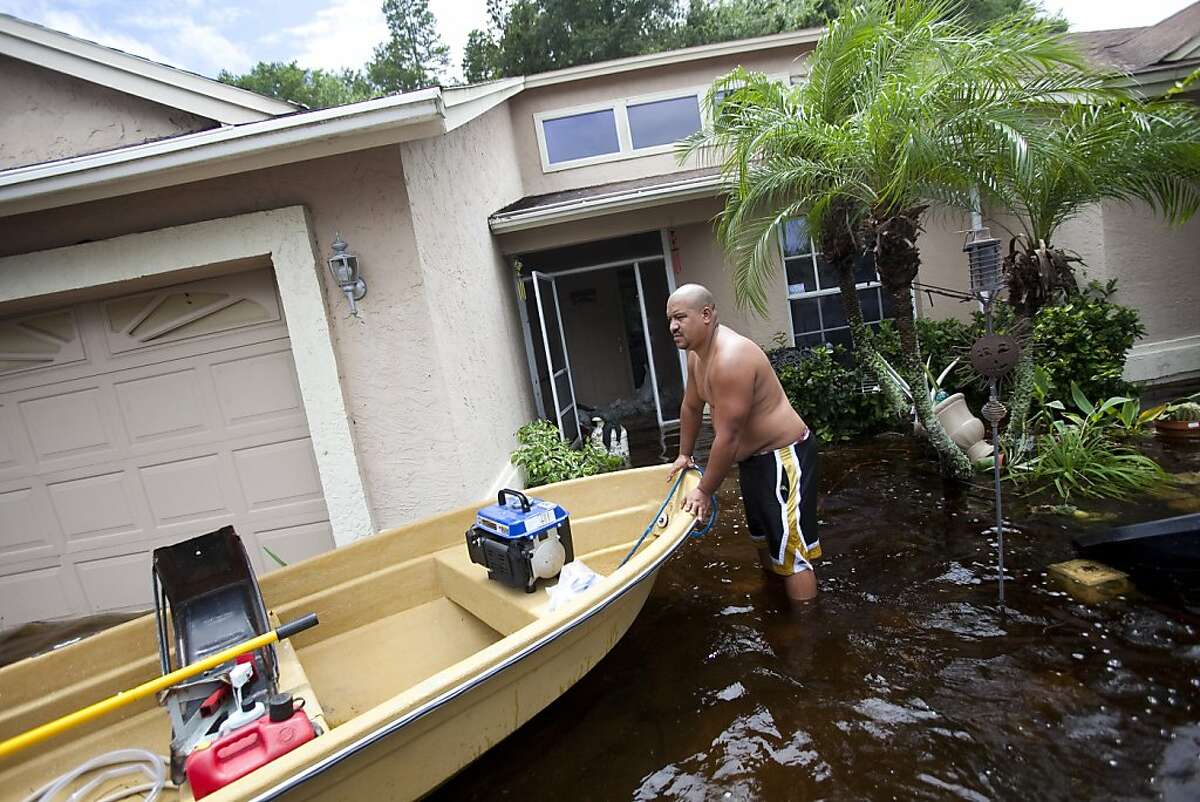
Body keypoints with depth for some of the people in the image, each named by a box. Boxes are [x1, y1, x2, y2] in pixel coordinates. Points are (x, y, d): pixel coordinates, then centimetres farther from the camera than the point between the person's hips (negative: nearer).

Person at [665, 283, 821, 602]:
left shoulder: (731, 358, -30)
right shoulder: (696, 354, 0)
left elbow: (727, 436, -29)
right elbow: (691, 407, 15)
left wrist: (704, 491, -20)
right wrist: (684, 455, 23)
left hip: (783, 455, -11)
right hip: (752, 456, 11)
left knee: (790, 550, -9)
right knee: (762, 536, 25)